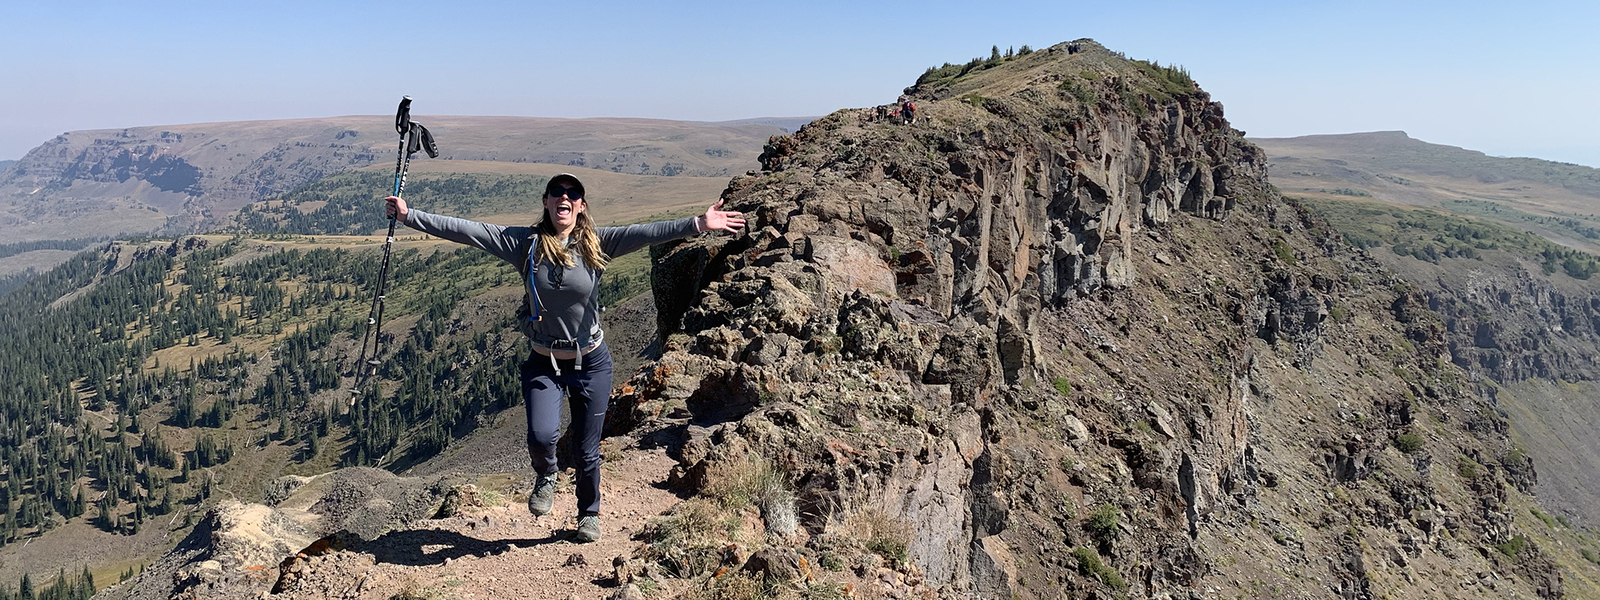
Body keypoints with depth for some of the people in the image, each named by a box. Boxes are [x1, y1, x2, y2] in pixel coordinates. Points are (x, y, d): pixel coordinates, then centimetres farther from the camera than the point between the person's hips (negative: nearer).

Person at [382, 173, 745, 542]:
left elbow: (646, 233, -25)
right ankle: (546, 478, 18)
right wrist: (409, 216, -13)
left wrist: (698, 224, -39)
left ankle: (589, 515, 39)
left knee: (586, 450, 10)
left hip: (591, 363, 0)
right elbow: (464, 230, -8)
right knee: (541, 436, -20)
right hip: (544, 364, 0)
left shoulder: (596, 243, -10)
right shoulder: (525, 243, -7)